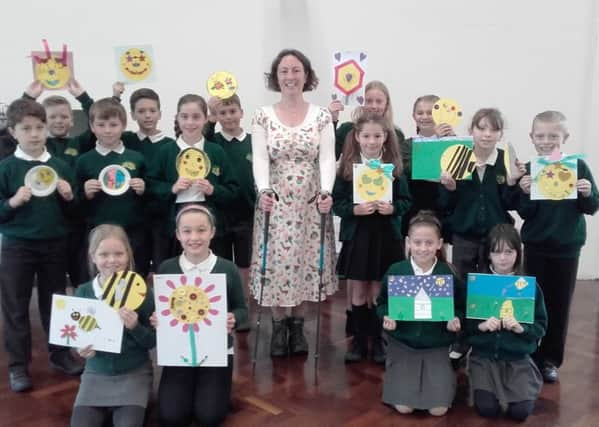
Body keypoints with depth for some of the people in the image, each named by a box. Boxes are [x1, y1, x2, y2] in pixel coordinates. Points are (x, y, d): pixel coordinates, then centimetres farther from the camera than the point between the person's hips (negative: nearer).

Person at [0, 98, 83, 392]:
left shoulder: (60, 166, 2)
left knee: (55, 302, 15)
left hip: (55, 245, 2)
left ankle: (60, 353, 29)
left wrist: (69, 197, -10)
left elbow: (73, 210, 9)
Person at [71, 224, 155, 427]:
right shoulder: (83, 292, -3)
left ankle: (120, 411, 6)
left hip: (134, 373, -2)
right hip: (96, 373, 3)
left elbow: (152, 342, -5)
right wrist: (81, 349, -13)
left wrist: (135, 327, -24)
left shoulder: (141, 291, -10)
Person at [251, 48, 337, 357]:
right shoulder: (263, 116, 1)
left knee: (306, 260, 5)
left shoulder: (321, 116, 2)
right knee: (276, 262, 2)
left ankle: (298, 326, 23)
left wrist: (327, 191, -23)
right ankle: (278, 327, 21)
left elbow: (327, 159, -6)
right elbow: (260, 159, -7)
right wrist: (264, 190, -25)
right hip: (275, 200, 0)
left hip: (312, 201, 1)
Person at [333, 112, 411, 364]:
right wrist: (354, 209, -21)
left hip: (387, 236, 0)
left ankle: (378, 341, 25)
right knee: (359, 293, 10)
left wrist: (392, 208, -17)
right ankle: (359, 341, 24)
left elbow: (406, 201, 2)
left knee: (378, 293, 10)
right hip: (356, 236, 0)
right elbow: (336, 202, -4)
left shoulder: (394, 167, 0)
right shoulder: (347, 166, -3)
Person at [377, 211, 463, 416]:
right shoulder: (395, 271, -6)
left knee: (438, 409, -10)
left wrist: (455, 319, -18)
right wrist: (387, 317, -15)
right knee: (403, 407, -11)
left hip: (436, 345, 0)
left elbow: (461, 308, 4)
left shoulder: (450, 274, -7)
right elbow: (382, 303, 6)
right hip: (402, 343, 0)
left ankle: (444, 375, 24)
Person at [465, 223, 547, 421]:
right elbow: (464, 322, -1)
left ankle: (530, 382, 19)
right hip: (483, 355, 0)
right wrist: (481, 325, -21)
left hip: (518, 357, 0)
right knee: (487, 408, -16)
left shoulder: (530, 285, -4)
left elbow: (541, 326, -1)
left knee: (520, 411, -13)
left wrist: (520, 328, -20)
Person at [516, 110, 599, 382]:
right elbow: (524, 214, -6)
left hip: (567, 248, 0)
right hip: (536, 246, 0)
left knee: (560, 304, 10)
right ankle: (530, 356, 24)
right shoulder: (529, 170, -5)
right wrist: (525, 194, -24)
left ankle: (550, 359, 25)